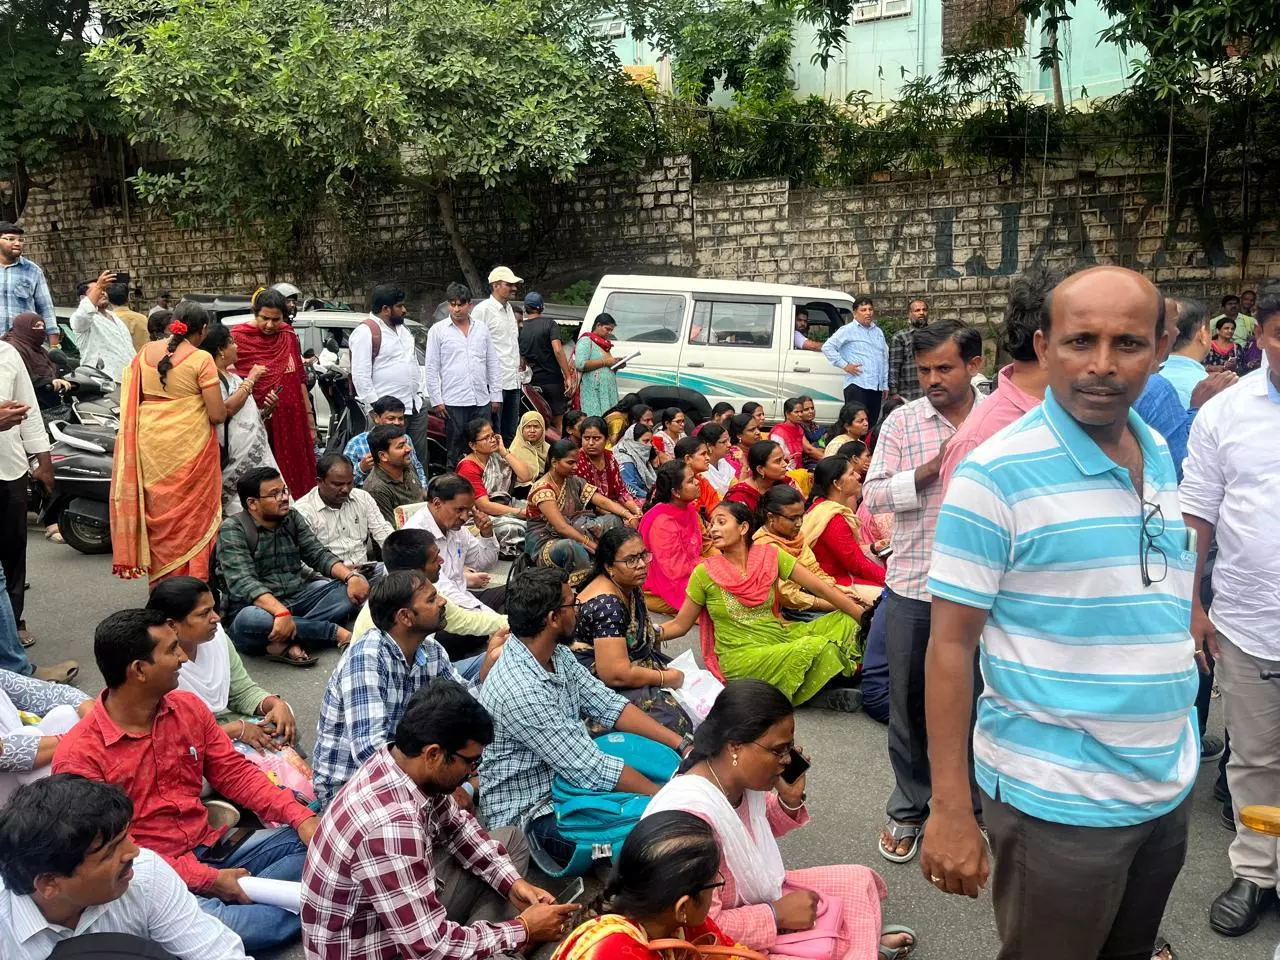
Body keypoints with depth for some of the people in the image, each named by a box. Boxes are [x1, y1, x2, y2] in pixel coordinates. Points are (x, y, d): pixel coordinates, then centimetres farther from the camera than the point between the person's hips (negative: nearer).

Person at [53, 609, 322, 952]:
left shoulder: (188, 707, 4)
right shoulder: (79, 755, -14)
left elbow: (234, 772, 6)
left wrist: (301, 818, -9)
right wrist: (209, 880, -21)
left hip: (211, 851, 6)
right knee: (209, 922, -37)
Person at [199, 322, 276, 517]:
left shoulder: (233, 376, 19)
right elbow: (228, 409, -20)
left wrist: (266, 410, 5)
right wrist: (250, 379, -11)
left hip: (256, 453, 9)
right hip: (236, 457, -9)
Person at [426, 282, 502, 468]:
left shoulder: (482, 329, 12)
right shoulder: (438, 331, 3)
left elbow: (493, 364, 15)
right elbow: (432, 369, 1)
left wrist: (496, 395, 9)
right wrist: (436, 400, -5)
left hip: (482, 401, 3)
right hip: (453, 402, -3)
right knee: (455, 452, 2)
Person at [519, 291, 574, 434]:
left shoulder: (520, 329, 5)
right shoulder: (549, 324, -7)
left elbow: (521, 360, 8)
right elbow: (558, 350, -17)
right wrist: (568, 377, -16)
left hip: (533, 381, 4)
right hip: (553, 379, -4)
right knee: (556, 424, 4)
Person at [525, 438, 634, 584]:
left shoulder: (575, 481, 3)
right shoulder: (542, 489, -19)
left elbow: (603, 501, -5)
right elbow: (561, 527, -27)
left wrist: (630, 516, -22)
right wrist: (596, 547, -32)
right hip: (544, 543, -8)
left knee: (614, 520, -7)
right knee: (572, 547, -41)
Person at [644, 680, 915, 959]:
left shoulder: (744, 776, -10)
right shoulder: (691, 816, -36)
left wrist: (790, 799, -6)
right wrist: (777, 914, -23)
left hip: (758, 896, 9)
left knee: (858, 880, 9)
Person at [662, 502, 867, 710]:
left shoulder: (769, 556, 0)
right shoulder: (704, 573, -6)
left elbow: (820, 588, 0)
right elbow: (680, 625, 0)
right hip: (740, 655, -5)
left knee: (845, 623, -5)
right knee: (816, 647, -25)